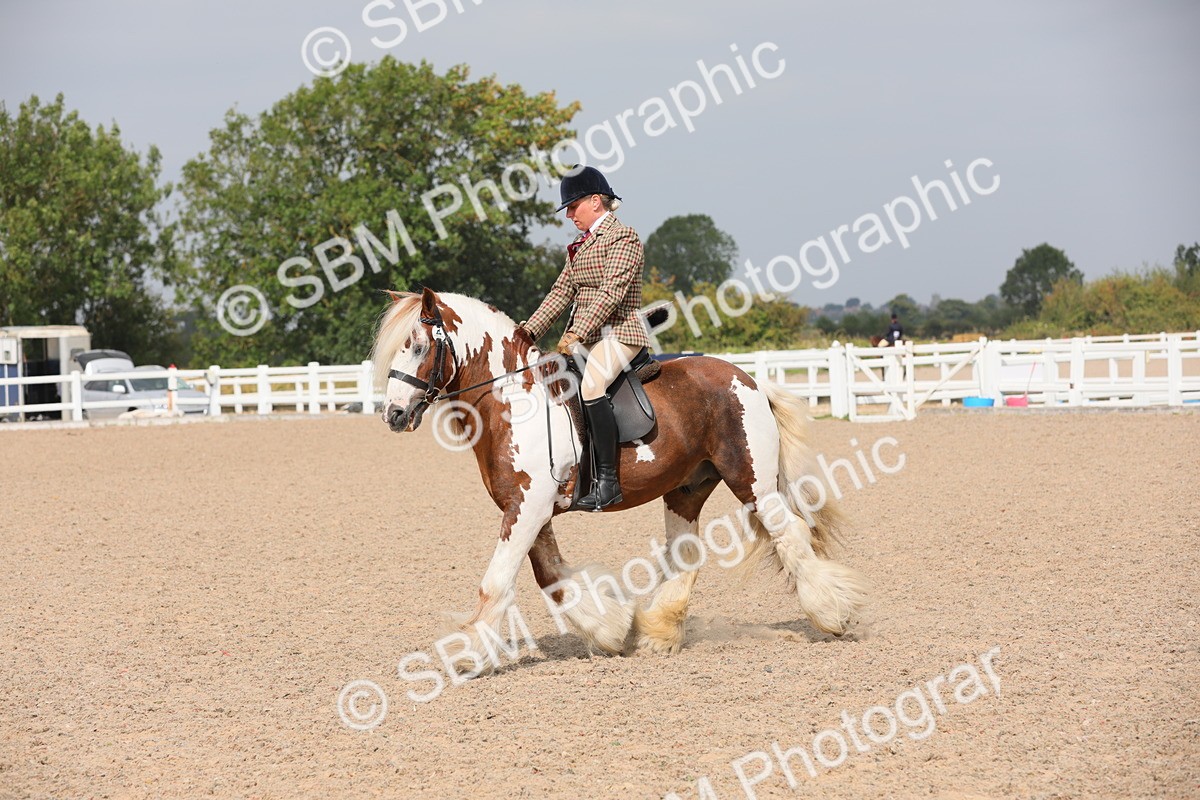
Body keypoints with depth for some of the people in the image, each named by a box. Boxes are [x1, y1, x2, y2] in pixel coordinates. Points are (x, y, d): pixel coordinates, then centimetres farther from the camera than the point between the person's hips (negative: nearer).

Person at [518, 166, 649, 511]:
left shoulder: (623, 237, -8)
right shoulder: (580, 246, 19)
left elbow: (611, 292, -19)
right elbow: (562, 292, 18)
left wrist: (577, 334, -25)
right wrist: (531, 329, 5)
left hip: (617, 333, -10)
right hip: (584, 337, 10)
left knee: (590, 386, -32)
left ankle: (607, 479, -31)